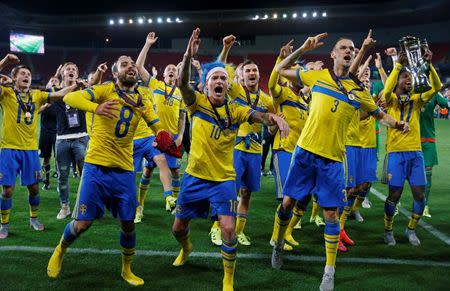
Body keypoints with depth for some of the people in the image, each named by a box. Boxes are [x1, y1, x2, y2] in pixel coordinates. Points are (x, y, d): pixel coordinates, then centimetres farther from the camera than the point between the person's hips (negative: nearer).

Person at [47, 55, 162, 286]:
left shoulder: (143, 99, 8)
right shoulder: (106, 90, -5)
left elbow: (158, 127, 5)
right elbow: (70, 98, -17)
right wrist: (96, 107, -36)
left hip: (124, 170, 4)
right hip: (97, 166, -3)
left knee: (128, 224, 7)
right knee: (82, 223, 0)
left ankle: (127, 270, 30)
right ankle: (60, 251, 33)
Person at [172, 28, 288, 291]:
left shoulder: (235, 110, -6)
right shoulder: (198, 103, -7)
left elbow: (257, 115, -24)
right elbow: (183, 83, -26)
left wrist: (273, 117, -48)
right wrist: (189, 55, -43)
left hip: (223, 179, -1)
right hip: (195, 177, 2)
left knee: (228, 229, -15)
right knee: (179, 227, 14)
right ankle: (186, 248, 51)